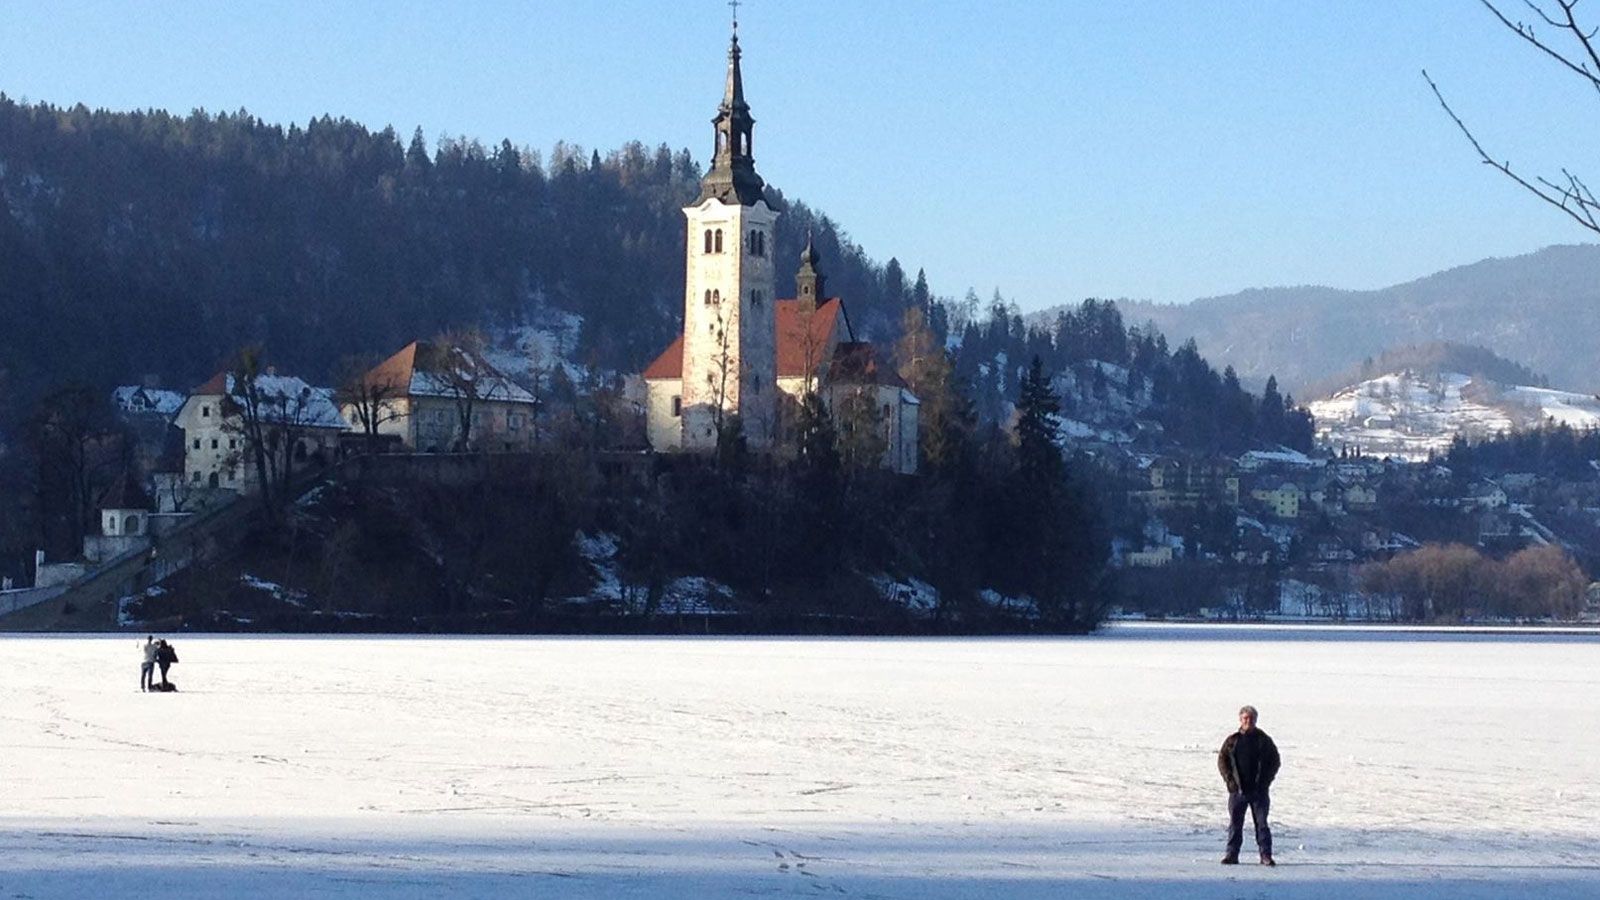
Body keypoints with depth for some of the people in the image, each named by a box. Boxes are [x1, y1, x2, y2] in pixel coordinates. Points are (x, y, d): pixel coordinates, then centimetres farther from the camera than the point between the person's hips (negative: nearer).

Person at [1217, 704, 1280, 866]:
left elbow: (1275, 761, 6)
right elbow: (1222, 760, 8)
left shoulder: (1263, 740, 4)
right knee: (1235, 823, 3)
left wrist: (1265, 781, -4)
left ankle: (1266, 855, 1)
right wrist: (1229, 780, -4)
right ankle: (1232, 855, 7)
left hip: (1258, 789, -1)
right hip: (1237, 789, 1)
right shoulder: (1232, 740, 6)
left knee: (1261, 822, -1)